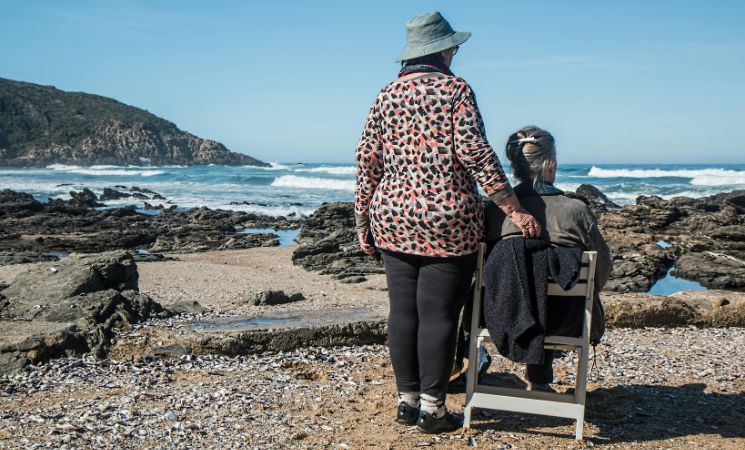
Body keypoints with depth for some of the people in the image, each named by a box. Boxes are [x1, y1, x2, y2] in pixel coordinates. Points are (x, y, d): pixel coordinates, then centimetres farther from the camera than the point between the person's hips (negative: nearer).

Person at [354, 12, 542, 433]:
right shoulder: (455, 89, -3)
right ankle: (432, 407, 8)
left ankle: (407, 398, 19)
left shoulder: (386, 95, 10)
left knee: (403, 311, 10)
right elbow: (474, 151, -13)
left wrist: (364, 220, 14)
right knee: (438, 314, 1)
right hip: (447, 222, -4)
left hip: (393, 221, 5)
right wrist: (514, 209, -13)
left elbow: (368, 160, 7)